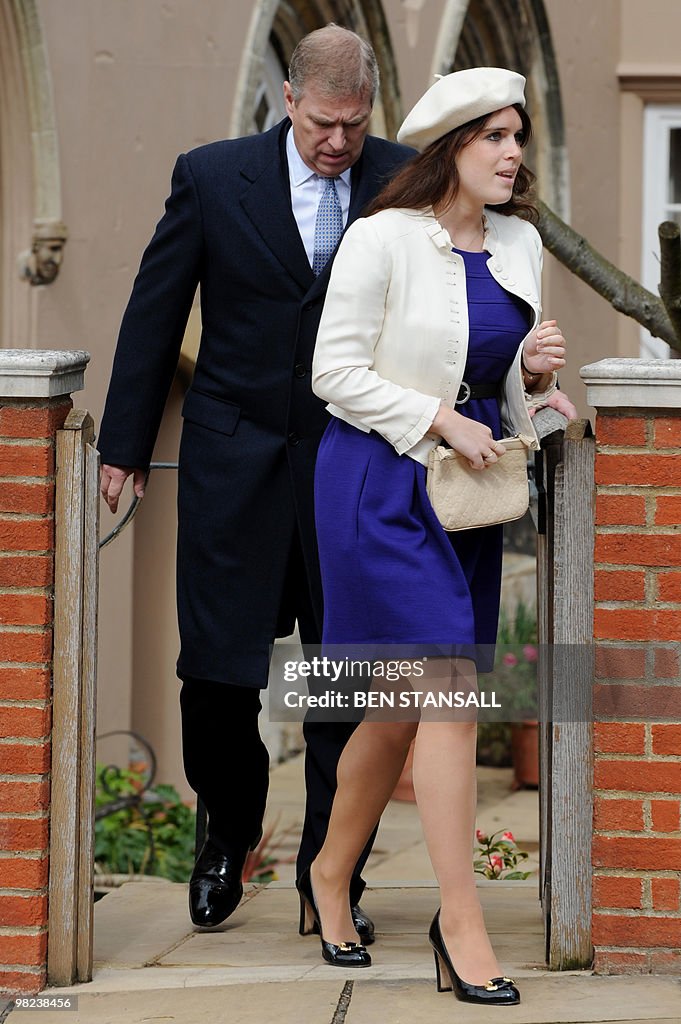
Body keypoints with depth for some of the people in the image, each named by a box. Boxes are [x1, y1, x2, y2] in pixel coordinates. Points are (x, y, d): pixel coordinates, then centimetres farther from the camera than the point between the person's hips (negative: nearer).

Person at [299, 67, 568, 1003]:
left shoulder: (520, 243, 8)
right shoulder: (383, 238, -11)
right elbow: (336, 373, -11)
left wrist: (536, 372, -6)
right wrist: (442, 419, -18)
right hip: (382, 484, -7)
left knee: (404, 707, 12)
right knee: (452, 688, -14)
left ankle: (330, 878, 31)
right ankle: (461, 920, -11)